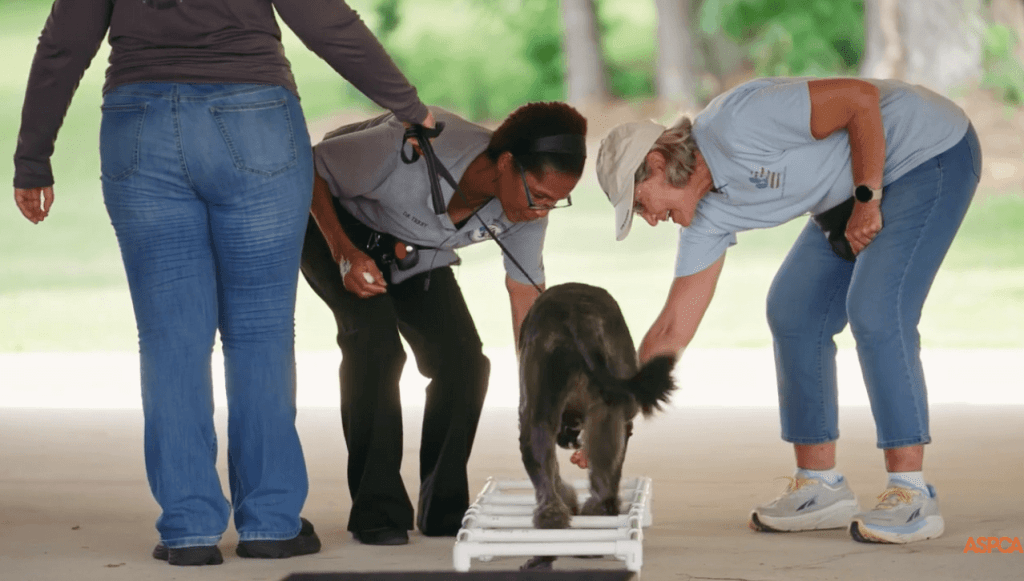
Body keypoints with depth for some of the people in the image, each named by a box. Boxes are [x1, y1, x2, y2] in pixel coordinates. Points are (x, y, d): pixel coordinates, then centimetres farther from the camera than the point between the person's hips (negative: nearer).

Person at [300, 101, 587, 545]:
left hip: (417, 254, 5)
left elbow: (528, 301, -15)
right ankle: (377, 509, -19)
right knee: (375, 339, -28)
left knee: (463, 361, -14)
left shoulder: (529, 205, -24)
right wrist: (345, 254, -35)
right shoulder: (413, 152, -41)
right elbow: (311, 168, -26)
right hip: (334, 226, -5)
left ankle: (443, 508, 4)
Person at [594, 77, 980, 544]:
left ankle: (912, 496, -16)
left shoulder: (737, 123, -28)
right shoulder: (708, 215, -2)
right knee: (792, 312, 4)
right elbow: (672, 330, 1)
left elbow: (862, 97, -27)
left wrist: (868, 200, -22)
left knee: (874, 311, -20)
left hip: (933, 150, -9)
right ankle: (820, 487, 9)